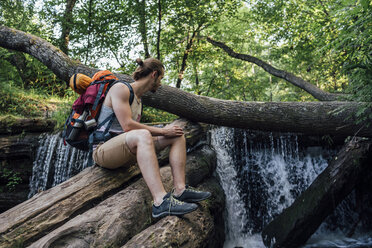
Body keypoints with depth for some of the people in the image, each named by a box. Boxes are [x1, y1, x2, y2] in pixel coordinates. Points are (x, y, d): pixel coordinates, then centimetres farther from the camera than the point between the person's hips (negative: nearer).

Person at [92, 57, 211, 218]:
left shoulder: (139, 99, 18)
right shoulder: (121, 89, -9)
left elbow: (134, 126, 14)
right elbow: (127, 126, -20)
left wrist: (164, 130, 3)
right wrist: (162, 131, -16)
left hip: (127, 151, 9)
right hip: (103, 150, -9)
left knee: (177, 135, -2)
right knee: (142, 135, -40)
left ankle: (179, 189, -18)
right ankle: (161, 201, -48)